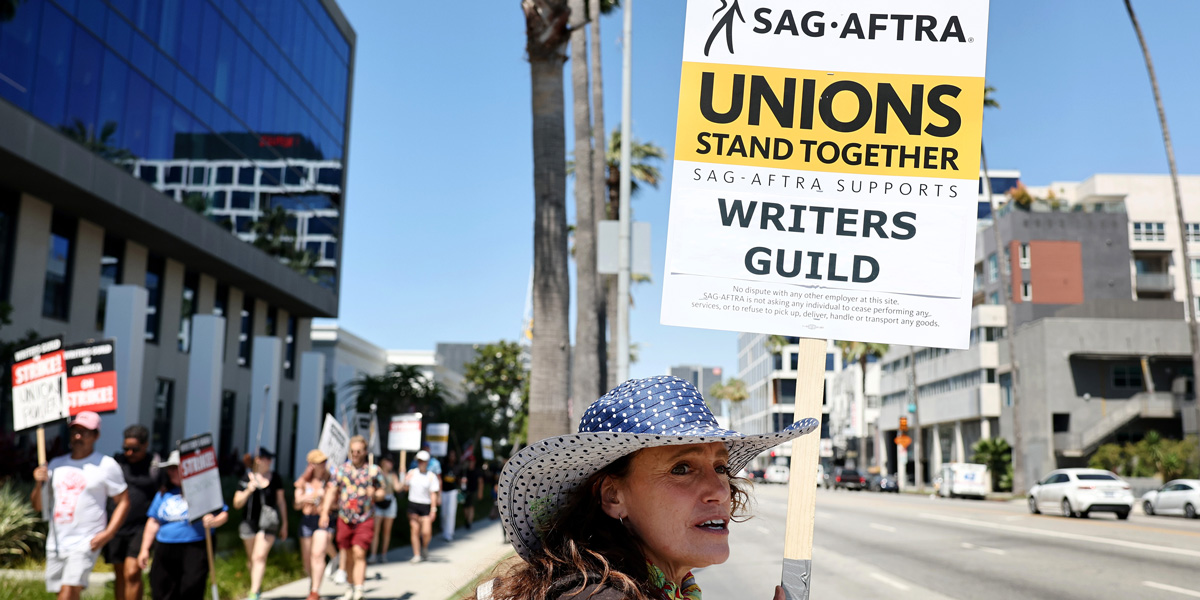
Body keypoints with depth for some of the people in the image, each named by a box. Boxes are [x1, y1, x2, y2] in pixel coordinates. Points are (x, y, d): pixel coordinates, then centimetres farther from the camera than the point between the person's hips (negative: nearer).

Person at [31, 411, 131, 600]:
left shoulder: (106, 465, -2)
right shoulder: (56, 464, 13)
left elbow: (123, 501, -2)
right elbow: (38, 505, 15)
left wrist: (107, 534, -14)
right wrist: (39, 484, -6)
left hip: (87, 542, -6)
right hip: (56, 542, 6)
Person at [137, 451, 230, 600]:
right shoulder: (164, 493, 14)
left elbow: (224, 514, 0)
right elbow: (153, 522, 17)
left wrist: (214, 522, -22)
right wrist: (144, 549, 12)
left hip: (195, 548, -5)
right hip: (165, 551, 5)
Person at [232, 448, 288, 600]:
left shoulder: (275, 477, 4)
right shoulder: (245, 479, 1)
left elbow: (281, 501, 11)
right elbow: (237, 504, 0)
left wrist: (284, 523, 13)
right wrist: (248, 490, -17)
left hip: (268, 520, -1)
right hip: (250, 520, 2)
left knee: (260, 556, -13)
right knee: (251, 558, 13)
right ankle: (257, 586, 35)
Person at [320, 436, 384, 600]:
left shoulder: (373, 470, 3)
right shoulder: (342, 469, 6)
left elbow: (381, 491, 10)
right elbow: (331, 491, 2)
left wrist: (374, 495, -13)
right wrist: (325, 512, -8)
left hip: (365, 520, -2)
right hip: (344, 519, 2)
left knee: (359, 554, -13)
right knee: (350, 556, 11)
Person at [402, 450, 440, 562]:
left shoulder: (432, 476, -2)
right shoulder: (411, 473, 6)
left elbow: (433, 494, -3)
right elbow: (406, 488, 13)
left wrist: (433, 509, -8)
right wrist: (405, 480, -8)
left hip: (426, 505, -2)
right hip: (413, 504, 2)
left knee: (426, 532, -9)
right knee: (414, 530, 1)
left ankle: (425, 548, 22)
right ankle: (416, 554, 10)